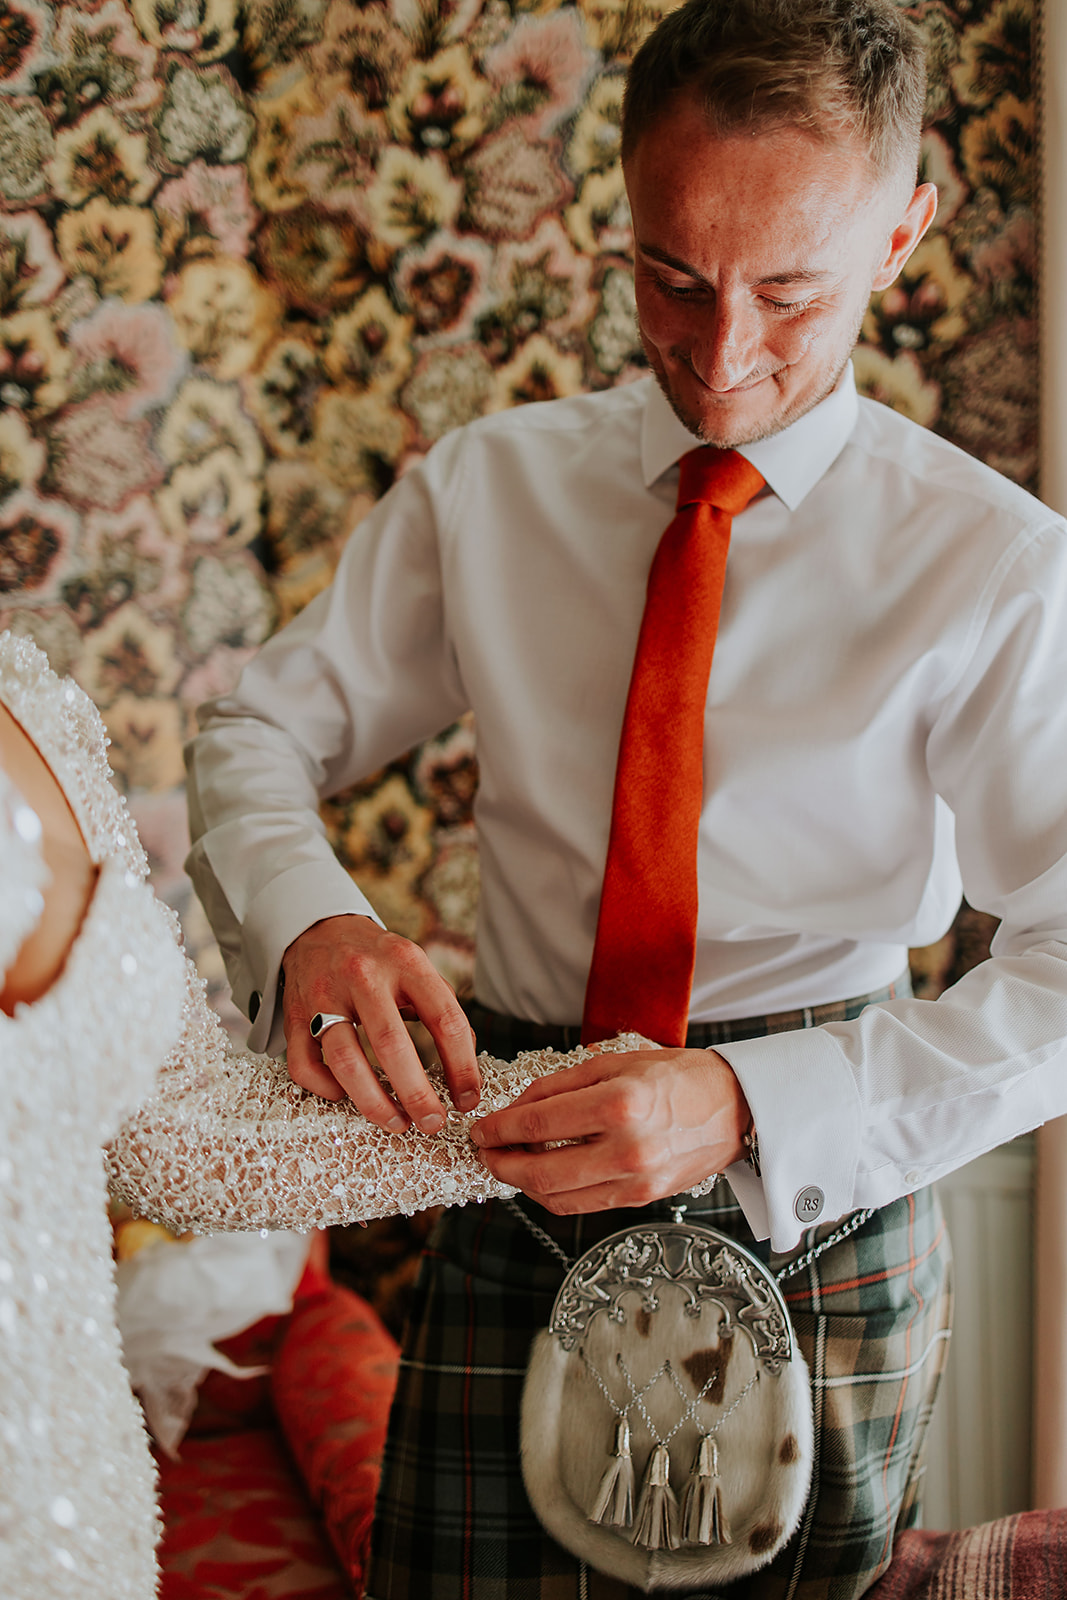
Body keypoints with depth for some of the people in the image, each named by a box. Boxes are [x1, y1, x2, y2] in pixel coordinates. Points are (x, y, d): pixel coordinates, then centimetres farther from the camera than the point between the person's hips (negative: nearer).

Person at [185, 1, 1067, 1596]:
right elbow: (261, 732, 3)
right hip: (520, 1182, 2)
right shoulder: (486, 489, 1)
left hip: (815, 1189, -1)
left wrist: (750, 1105, -29)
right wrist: (306, 921, -21)